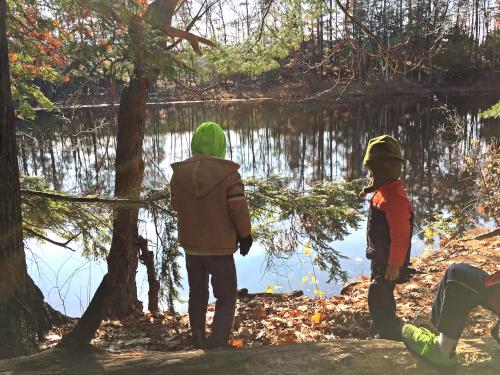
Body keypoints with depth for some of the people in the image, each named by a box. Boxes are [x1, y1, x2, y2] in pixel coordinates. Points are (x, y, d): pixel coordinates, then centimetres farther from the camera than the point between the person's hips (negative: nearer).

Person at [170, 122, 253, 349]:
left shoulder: (179, 173, -8)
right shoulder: (229, 174, -19)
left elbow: (176, 204, 6)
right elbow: (239, 209, -16)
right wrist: (245, 236, -1)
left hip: (191, 245, 4)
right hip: (220, 247, -4)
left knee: (197, 294, 22)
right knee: (226, 297, 12)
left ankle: (198, 339, 33)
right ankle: (217, 342, 4)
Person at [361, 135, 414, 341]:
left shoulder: (395, 197, -26)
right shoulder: (384, 191, 6)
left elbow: (400, 235, -26)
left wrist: (394, 265, -22)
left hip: (388, 263, -10)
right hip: (379, 258, 10)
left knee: (378, 301, -4)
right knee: (381, 299, 21)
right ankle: (390, 337, 37)